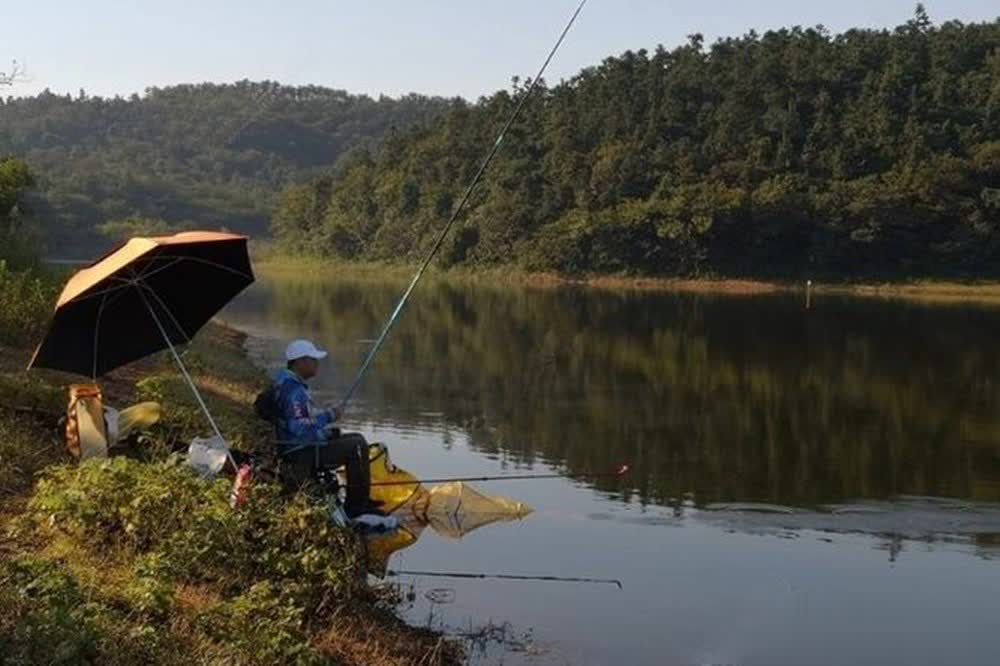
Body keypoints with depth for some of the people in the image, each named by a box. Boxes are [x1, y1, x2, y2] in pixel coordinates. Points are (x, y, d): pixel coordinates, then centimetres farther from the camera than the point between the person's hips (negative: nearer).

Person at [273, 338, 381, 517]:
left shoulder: (289, 384, 12)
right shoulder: (293, 390, -22)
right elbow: (297, 427, -30)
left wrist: (327, 431, 13)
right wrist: (326, 416, -19)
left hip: (301, 449, 11)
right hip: (301, 457, -11)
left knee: (355, 439, 18)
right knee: (358, 446, -15)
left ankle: (360, 500, 19)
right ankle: (356, 506, -7)